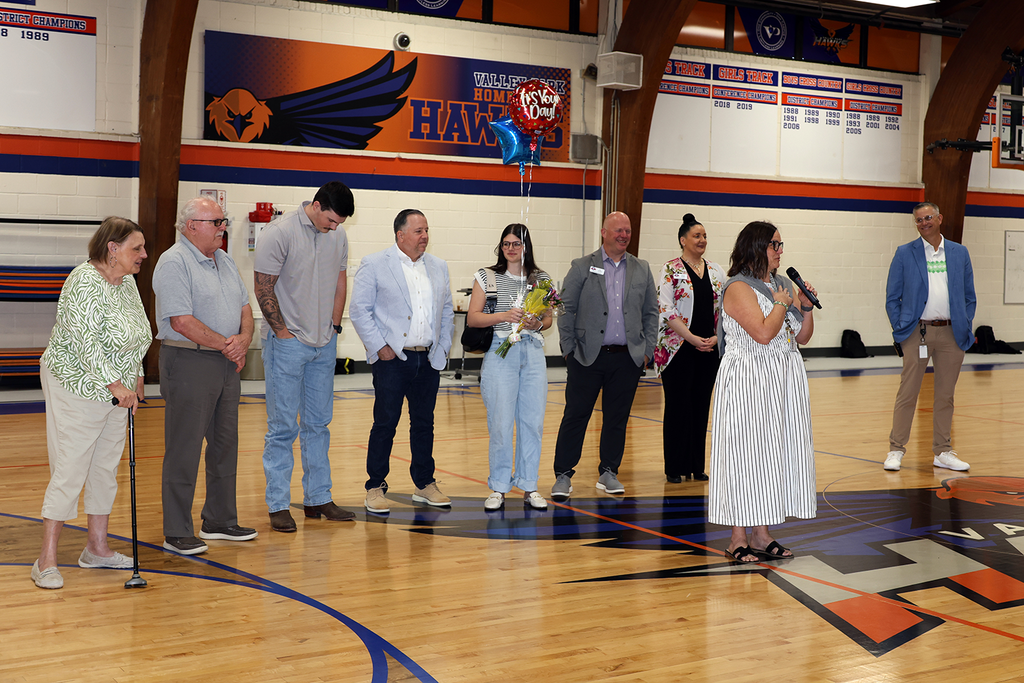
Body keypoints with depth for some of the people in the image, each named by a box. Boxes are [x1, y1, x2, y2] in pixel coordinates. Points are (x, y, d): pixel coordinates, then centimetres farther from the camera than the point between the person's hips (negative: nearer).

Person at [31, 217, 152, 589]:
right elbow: (86, 341, -28)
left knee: (106, 468, 12)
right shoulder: (84, 283, -20)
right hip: (76, 387, -9)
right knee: (69, 472, -8)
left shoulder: (127, 282, 7)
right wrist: (115, 383, -33)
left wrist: (135, 377, 19)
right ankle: (47, 559, -2)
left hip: (114, 390, 9)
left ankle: (97, 548, 23)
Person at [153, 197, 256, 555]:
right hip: (189, 363, -9)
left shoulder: (224, 260, 15)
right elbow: (182, 322, -20)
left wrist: (243, 340, -3)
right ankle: (177, 532, 5)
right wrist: (226, 345, -12)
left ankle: (220, 521, 25)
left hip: (227, 364, 9)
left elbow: (244, 307, 17)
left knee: (225, 444, 13)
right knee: (184, 449, -3)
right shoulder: (174, 263, -12)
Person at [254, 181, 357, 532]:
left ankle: (318, 498, 20)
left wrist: (334, 326, 11)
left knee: (318, 424, 11)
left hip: (324, 345, 6)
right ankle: (278, 505, 5)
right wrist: (284, 333, -9)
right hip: (287, 343, -6)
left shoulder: (338, 236, 7)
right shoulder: (278, 233, -12)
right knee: (282, 427, -2)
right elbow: (264, 289, -11)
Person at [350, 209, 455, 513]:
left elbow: (447, 311, 18)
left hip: (428, 360, 5)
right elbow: (359, 310, -6)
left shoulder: (438, 267, 13)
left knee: (424, 423, 11)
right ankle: (375, 488, 9)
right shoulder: (374, 265, -3)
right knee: (385, 424, -1)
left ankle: (425, 484, 22)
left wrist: (443, 347, 9)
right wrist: (379, 347, -11)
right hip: (392, 359, -5)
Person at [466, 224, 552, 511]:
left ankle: (529, 487, 14)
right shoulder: (486, 277, 4)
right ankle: (498, 487, 9)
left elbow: (549, 319, 16)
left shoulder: (541, 279, 10)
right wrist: (504, 316, -15)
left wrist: (538, 324, -7)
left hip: (533, 353, 2)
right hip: (499, 353, -2)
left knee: (533, 421, 3)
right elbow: (472, 318, 0)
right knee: (500, 422, -3)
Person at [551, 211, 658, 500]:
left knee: (617, 417, 8)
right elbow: (566, 310, 2)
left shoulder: (642, 270, 11)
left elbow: (651, 312, 13)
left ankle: (609, 473, 20)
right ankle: (563, 475, 7)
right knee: (575, 415, -1)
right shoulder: (582, 267, 2)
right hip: (588, 357, -3)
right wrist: (570, 349, -3)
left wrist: (647, 350, 7)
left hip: (627, 358, 3)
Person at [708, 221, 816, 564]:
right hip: (748, 381, -8)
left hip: (784, 381, 8)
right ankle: (738, 538, 3)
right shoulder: (739, 288, -10)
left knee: (774, 452, 8)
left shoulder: (782, 285, 14)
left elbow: (802, 337, 17)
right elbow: (763, 333, -22)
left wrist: (807, 307, 1)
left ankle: (761, 533, 16)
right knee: (745, 454, -4)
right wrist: (782, 304, -8)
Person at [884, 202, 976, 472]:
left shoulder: (959, 253, 10)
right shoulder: (904, 254, 3)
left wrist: (966, 328, 3)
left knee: (945, 396, 9)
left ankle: (943, 452, 17)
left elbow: (969, 297, 13)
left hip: (951, 333, 3)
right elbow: (892, 298, 4)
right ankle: (896, 450, 6)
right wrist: (900, 331, -4)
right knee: (907, 394, -2)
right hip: (917, 332, -3)